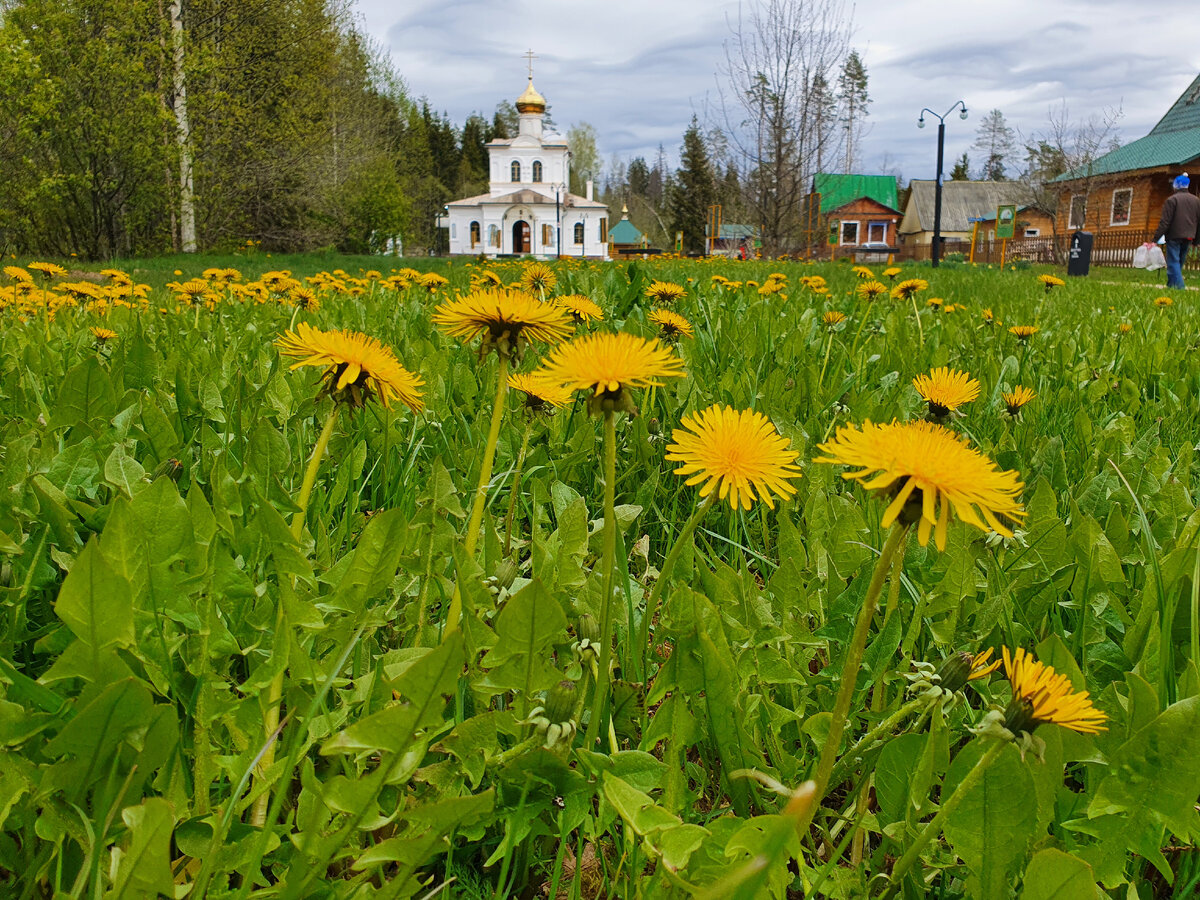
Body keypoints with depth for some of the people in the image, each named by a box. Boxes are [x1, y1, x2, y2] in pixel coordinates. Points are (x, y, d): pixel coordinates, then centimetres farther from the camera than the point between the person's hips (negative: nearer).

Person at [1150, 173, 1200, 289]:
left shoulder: (1172, 200, -7)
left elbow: (1165, 222, -13)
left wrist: (1155, 239, -13)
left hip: (1174, 236, -6)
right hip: (1188, 238, 6)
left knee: (1173, 263, -7)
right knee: (1179, 263, 15)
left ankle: (1178, 286, -18)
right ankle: (1171, 285, 19)